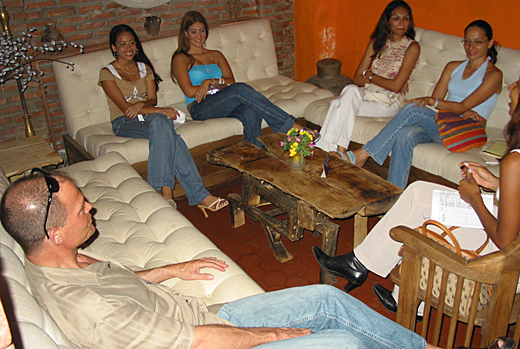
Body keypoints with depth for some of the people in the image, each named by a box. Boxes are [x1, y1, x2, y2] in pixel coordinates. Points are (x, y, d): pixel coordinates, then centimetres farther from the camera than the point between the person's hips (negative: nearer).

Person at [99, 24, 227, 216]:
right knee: (166, 131, -35)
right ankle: (199, 195, -38)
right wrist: (160, 111, -20)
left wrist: (141, 105, -17)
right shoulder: (107, 73, 1)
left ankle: (165, 190, -39)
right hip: (124, 123, -4)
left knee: (160, 123, -36)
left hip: (148, 116, 4)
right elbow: (125, 107, -11)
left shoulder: (144, 68, 18)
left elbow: (152, 99, 7)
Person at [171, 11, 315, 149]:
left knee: (251, 112, -33)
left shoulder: (216, 55, 25)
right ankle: (294, 128, -37)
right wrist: (220, 84, -2)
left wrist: (210, 82, -8)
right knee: (241, 89, -32)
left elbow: (231, 81, 10)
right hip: (200, 109, -5)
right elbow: (189, 91, -3)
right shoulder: (181, 59, 11)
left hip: (224, 105, 5)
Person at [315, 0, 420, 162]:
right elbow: (357, 79, 7)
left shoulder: (412, 47, -2)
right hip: (368, 94, 5)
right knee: (351, 90, -31)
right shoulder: (376, 42, 14)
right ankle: (340, 150, -35)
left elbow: (396, 86, -11)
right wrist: (379, 80, -8)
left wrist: (369, 75, -2)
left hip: (389, 103, -4)